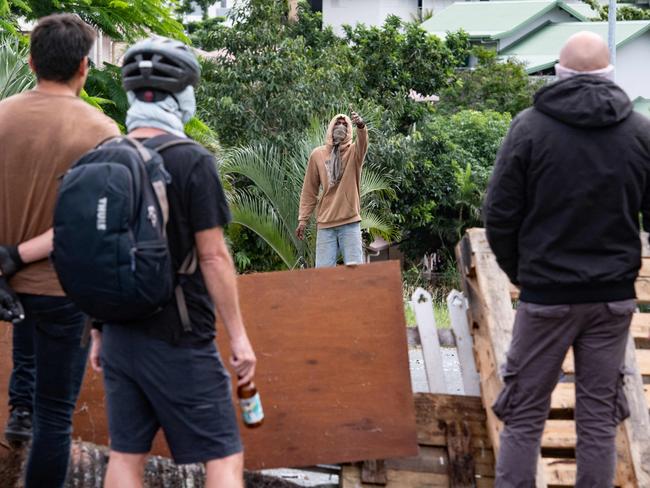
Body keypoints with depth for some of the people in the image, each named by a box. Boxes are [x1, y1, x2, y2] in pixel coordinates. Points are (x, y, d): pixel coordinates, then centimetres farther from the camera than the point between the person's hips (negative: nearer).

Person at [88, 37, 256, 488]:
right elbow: (213, 256, -14)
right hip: (179, 340, -6)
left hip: (121, 334, 6)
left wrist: (97, 333, 17)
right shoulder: (192, 161, -13)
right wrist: (239, 335, -7)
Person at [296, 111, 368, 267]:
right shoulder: (317, 155, 7)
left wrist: (361, 126, -42)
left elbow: (363, 142, -21)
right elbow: (309, 191, 10)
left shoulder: (354, 152, 4)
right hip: (325, 223, 1)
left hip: (350, 221, -1)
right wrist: (303, 219, 6)